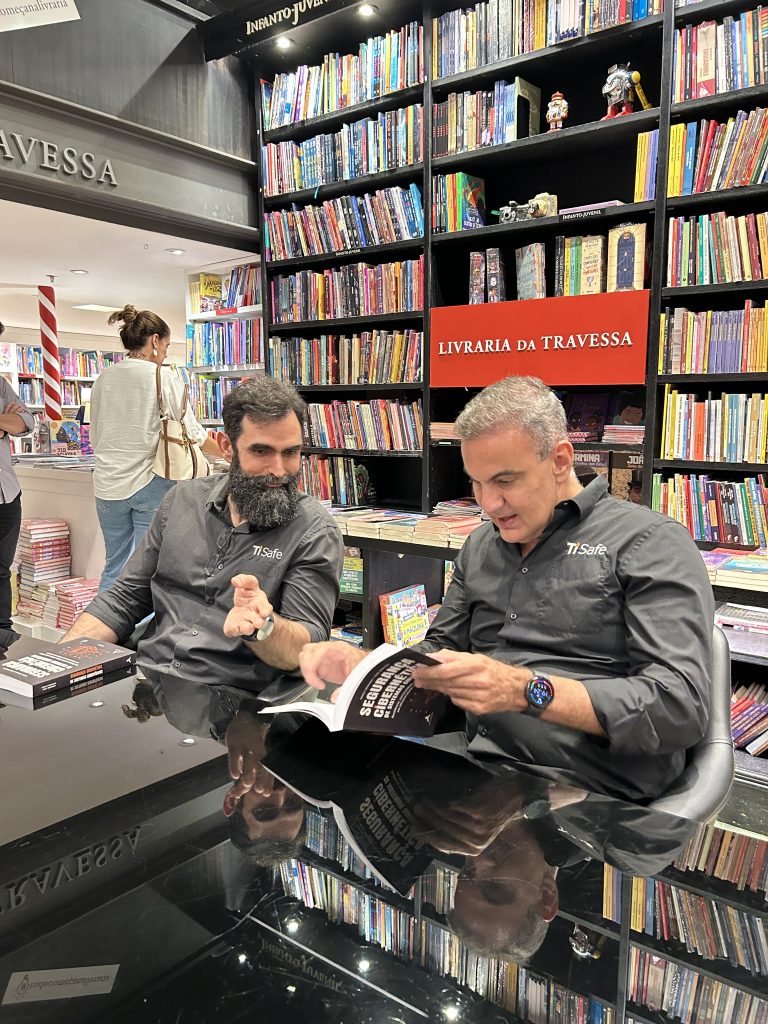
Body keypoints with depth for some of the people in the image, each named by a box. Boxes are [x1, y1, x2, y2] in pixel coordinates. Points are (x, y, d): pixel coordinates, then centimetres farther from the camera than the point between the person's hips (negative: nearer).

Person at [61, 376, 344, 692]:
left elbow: (306, 650, -13)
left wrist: (261, 626, -35)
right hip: (142, 683, 5)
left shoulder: (315, 533, -7)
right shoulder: (183, 499, 8)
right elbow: (125, 599, 13)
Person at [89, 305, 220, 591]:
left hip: (108, 484, 5)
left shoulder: (104, 378, 6)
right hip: (151, 484, -5)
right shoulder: (164, 377, -8)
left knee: (114, 567, 15)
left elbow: (95, 437, 13)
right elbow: (193, 433, -4)